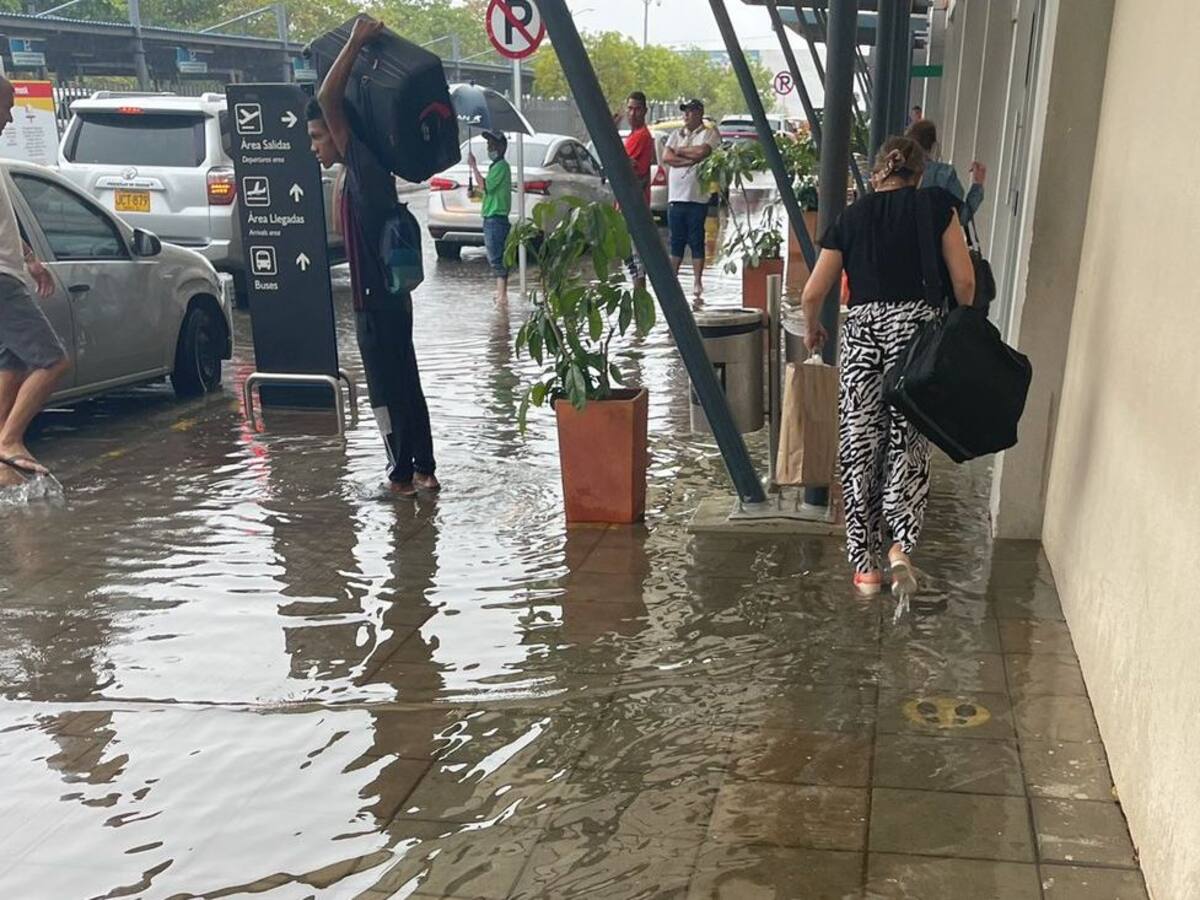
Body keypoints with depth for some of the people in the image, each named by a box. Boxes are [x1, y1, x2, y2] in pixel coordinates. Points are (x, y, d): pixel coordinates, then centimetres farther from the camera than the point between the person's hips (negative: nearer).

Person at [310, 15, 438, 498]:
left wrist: (356, 42, -18)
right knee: (404, 386, 14)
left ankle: (402, 475, 11)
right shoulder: (365, 172, 12)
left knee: (388, 391, 0)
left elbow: (328, 99, -23)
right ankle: (423, 470, 22)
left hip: (377, 301, -10)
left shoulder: (363, 166, -14)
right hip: (387, 296, 10)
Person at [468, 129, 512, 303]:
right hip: (491, 217, 10)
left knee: (497, 258, -11)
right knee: (496, 258, 13)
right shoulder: (496, 166, 19)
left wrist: (474, 167, -18)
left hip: (496, 218, -10)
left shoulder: (501, 166, -11)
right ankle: (501, 292, 18)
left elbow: (485, 186, -20)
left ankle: (502, 295, -12)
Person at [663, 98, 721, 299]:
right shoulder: (676, 134, 17)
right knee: (676, 241, 7)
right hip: (675, 195, 4)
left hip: (697, 196, -4)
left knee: (696, 241, -2)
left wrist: (680, 151, -2)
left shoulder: (710, 133, 3)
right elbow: (666, 157, 3)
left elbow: (703, 151, -16)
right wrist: (691, 159, -7)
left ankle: (697, 281, 1)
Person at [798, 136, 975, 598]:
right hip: (917, 326, -1)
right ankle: (901, 543, -8)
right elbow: (964, 280, 0)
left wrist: (812, 330, 28)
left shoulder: (850, 216, 11)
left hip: (862, 331, 1)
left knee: (860, 447, 8)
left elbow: (812, 293, 10)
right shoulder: (936, 205, 6)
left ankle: (865, 564, 13)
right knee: (908, 441, 10)